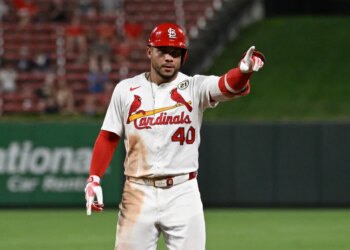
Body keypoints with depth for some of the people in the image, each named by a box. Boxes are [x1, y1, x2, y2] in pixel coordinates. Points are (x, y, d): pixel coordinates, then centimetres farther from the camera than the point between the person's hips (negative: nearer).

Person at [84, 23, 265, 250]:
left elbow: (230, 86, -20)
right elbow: (108, 138, 9)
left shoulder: (194, 88, -2)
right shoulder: (126, 90, 5)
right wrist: (94, 179, -2)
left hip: (182, 194, -1)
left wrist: (244, 70, -43)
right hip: (139, 194, 1)